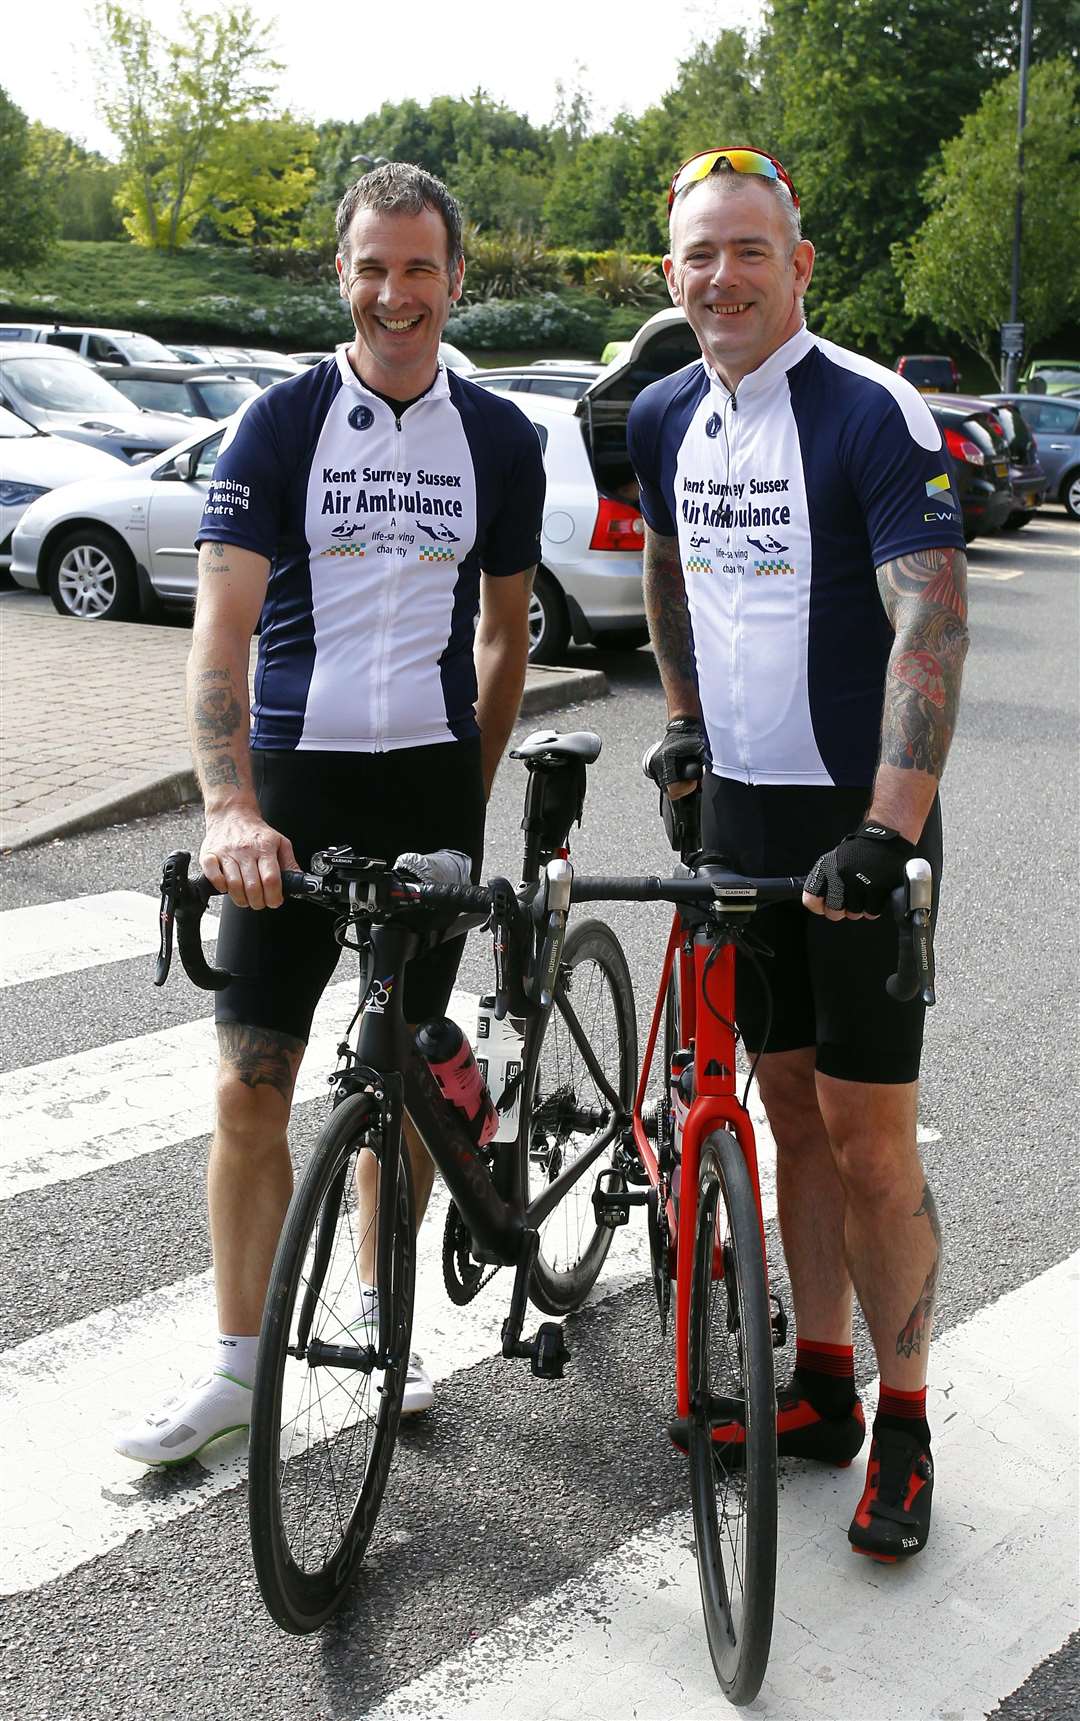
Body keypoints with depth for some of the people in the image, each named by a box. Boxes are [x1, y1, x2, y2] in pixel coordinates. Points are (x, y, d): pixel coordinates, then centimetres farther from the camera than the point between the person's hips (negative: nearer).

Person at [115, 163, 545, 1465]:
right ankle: (236, 1363, 14)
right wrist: (230, 809, -26)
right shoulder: (279, 426, -4)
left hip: (431, 783, 2)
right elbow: (221, 628, -13)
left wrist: (469, 796, 10)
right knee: (251, 1089, -1)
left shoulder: (498, 441, 5)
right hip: (296, 781, -2)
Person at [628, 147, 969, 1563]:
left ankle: (904, 1422, 14)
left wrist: (887, 829, -32)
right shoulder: (665, 419, 7)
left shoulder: (872, 412, -14)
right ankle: (820, 1385, 26)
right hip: (739, 808, 6)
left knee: (869, 1141, -2)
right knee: (791, 1112, 13)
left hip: (857, 823, -6)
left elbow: (932, 619, -23)